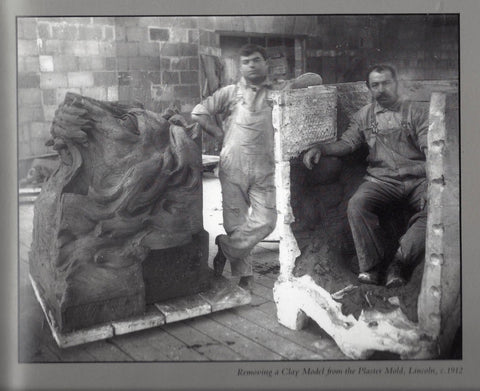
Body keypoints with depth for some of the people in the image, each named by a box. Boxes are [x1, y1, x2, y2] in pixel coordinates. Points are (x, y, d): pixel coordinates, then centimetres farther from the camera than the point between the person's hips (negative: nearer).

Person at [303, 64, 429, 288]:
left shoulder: (416, 112, 11)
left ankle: (399, 263, -26)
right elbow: (347, 143, 8)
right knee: (356, 205, -29)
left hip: (417, 178, -1)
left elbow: (429, 147, 0)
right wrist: (320, 149, -12)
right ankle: (372, 267, -20)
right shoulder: (364, 116, 18)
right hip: (382, 179, 1)